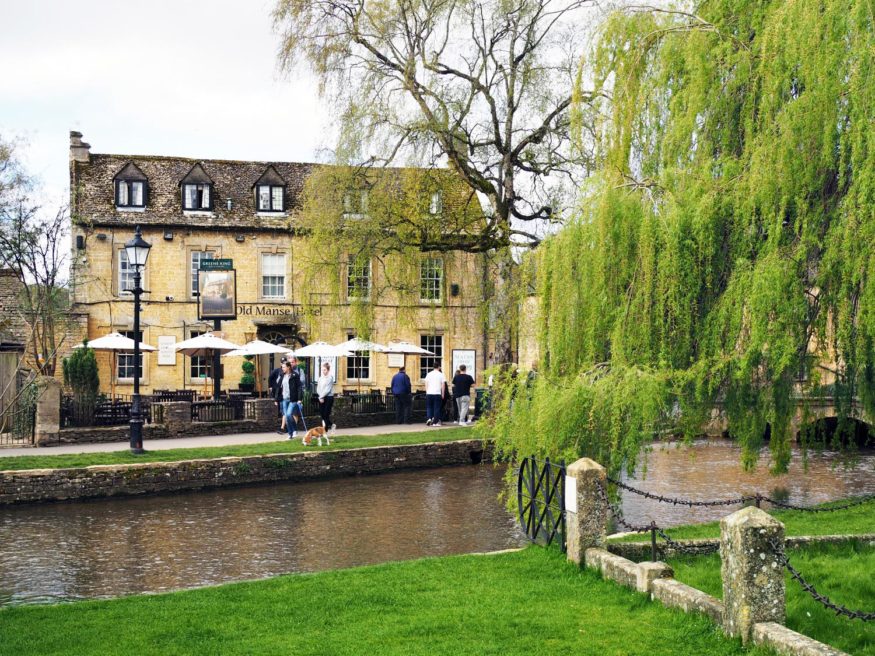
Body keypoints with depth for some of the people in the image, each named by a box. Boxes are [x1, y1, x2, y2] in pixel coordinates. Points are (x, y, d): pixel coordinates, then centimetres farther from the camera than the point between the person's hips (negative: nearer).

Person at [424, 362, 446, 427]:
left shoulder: (429, 374, 7)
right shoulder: (441, 374, 1)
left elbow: (426, 384, 8)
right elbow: (443, 385, 0)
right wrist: (443, 394, 7)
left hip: (429, 393, 2)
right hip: (437, 393, -2)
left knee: (429, 407, 13)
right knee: (436, 408, 4)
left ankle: (429, 418, -7)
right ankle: (435, 422, 3)